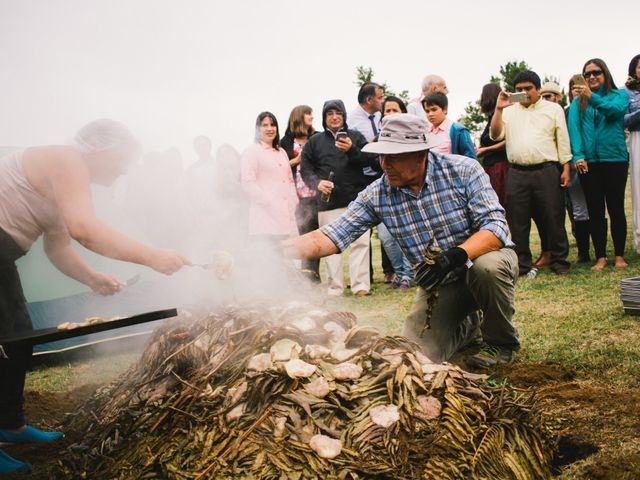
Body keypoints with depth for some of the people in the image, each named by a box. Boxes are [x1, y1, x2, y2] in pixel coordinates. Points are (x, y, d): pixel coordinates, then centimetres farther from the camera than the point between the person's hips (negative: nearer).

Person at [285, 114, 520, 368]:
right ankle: (465, 328, 22)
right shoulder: (376, 195, -10)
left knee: (488, 266, -37)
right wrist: (278, 249, -29)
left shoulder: (463, 170, -17)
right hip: (438, 283, 3)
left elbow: (496, 226, -24)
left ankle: (502, 340, -5)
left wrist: (456, 255, -41)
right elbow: (329, 237, -13)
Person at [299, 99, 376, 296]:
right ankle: (334, 289, 8)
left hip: (357, 199, 0)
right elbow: (305, 169, 8)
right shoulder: (314, 141, 12)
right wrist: (317, 182, -11)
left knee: (360, 242, -5)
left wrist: (352, 150, -13)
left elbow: (371, 160, 2)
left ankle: (360, 285, 0)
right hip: (328, 202, 0)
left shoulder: (356, 137, 11)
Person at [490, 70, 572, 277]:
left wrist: (566, 168, -1)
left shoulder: (553, 109, 8)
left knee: (553, 218, 1)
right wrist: (498, 109, -8)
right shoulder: (509, 111, 13)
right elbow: (496, 135, 2)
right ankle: (522, 265, 13)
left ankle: (559, 261, 12)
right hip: (517, 173, 2)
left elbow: (563, 140, 5)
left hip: (547, 171, -2)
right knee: (518, 222, 4)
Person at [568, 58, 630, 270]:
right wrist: (578, 155, -17)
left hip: (614, 159, -2)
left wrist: (592, 97, -33)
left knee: (616, 208, 3)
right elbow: (573, 127, -3)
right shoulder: (578, 101, 10)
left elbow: (616, 109, -17)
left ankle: (619, 256, 12)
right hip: (588, 162, 2)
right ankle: (600, 257, 10)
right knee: (595, 211, 5)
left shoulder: (619, 94, 5)